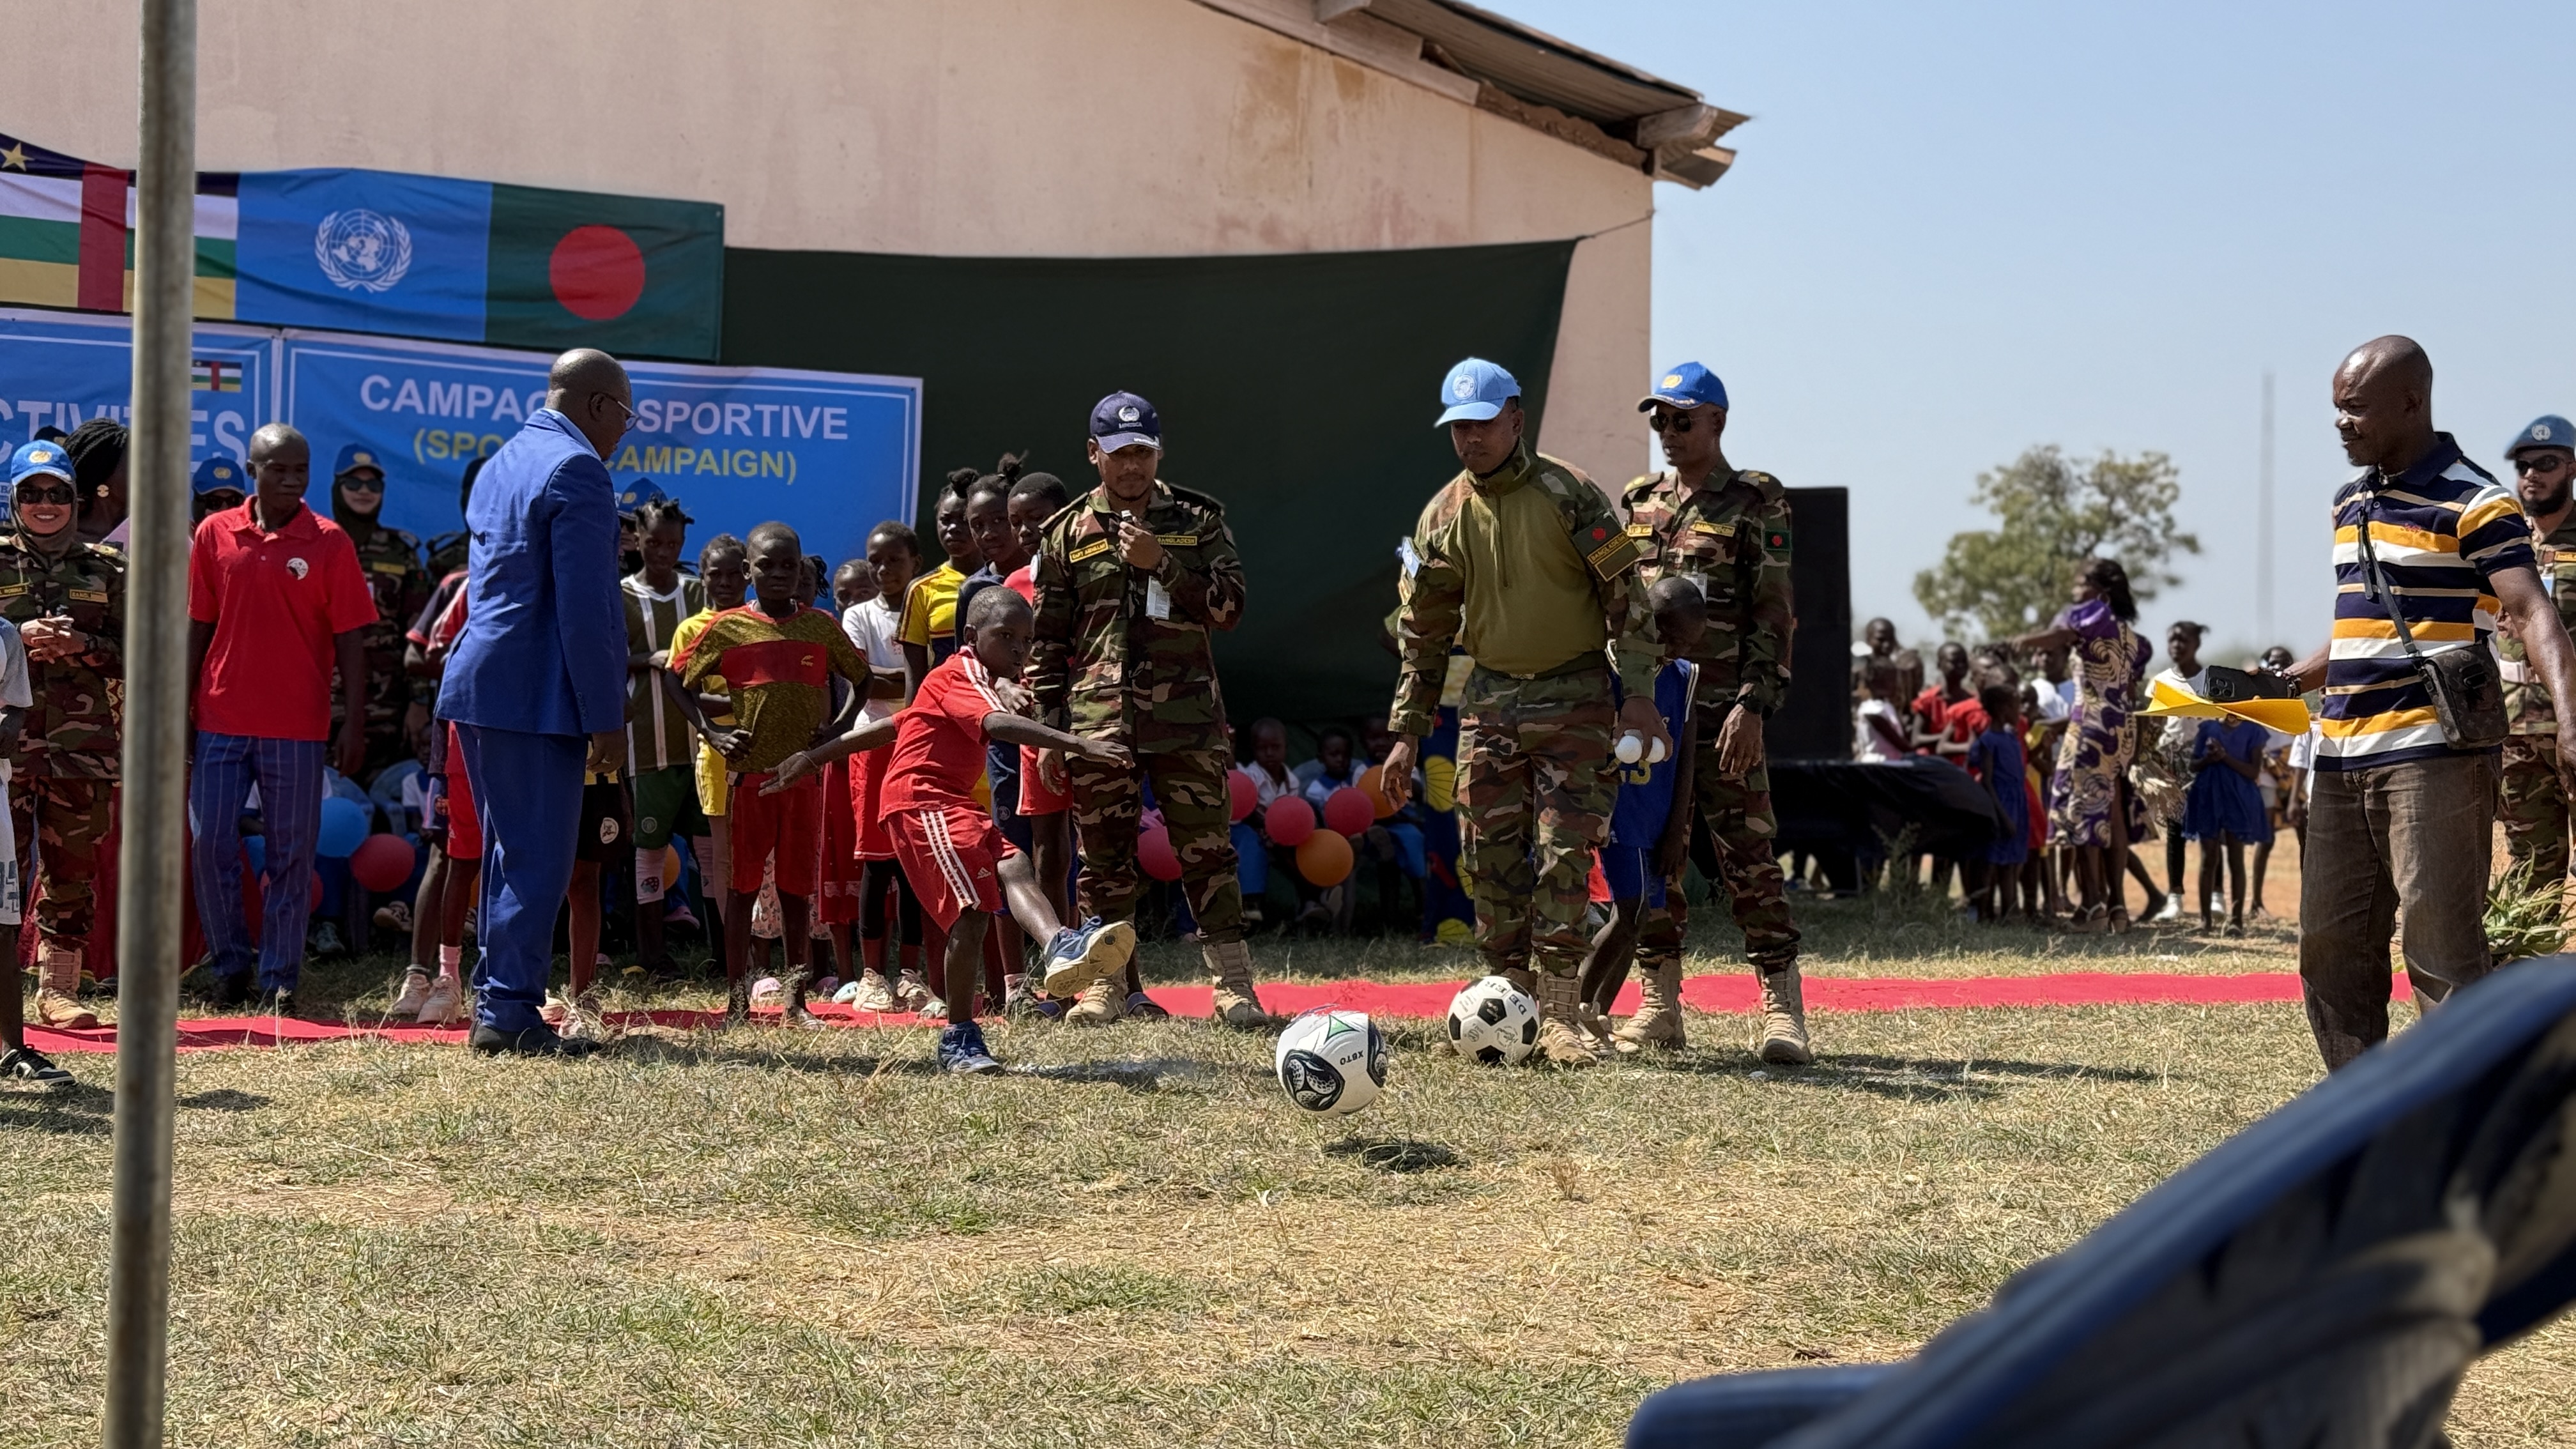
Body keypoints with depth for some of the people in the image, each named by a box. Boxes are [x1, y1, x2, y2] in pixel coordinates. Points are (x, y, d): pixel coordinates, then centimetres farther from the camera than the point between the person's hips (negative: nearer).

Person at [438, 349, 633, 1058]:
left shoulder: (501, 463, 18)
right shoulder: (577, 470, -12)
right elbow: (584, 608, -18)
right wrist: (606, 718, -15)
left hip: (478, 683, 10)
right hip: (536, 696, -10)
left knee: (509, 855, 15)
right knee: (538, 860, -5)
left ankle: (495, 1001, 19)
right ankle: (510, 1012, -4)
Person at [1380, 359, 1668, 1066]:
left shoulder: (1568, 493, -6)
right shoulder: (1443, 516, 6)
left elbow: (1625, 594, -7)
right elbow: (1421, 631, 12)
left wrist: (1640, 695, -15)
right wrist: (1406, 733, 9)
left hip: (1575, 698, -4)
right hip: (1491, 699, 4)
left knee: (1564, 855, -8)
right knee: (1493, 861, 2)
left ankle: (1560, 1014, -6)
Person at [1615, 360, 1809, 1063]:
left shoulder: (1756, 504, -1)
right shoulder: (1641, 502, 15)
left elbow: (1773, 615, -7)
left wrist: (1753, 705, -16)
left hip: (1721, 710, -5)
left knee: (1747, 856, -8)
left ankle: (1782, 1007, -6)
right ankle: (1660, 1001, 14)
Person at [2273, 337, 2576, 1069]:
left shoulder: (2474, 503, -8)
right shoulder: (2351, 501, 17)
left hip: (2435, 753, -8)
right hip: (2343, 758, 8)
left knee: (2442, 953, -9)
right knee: (2331, 952, 10)